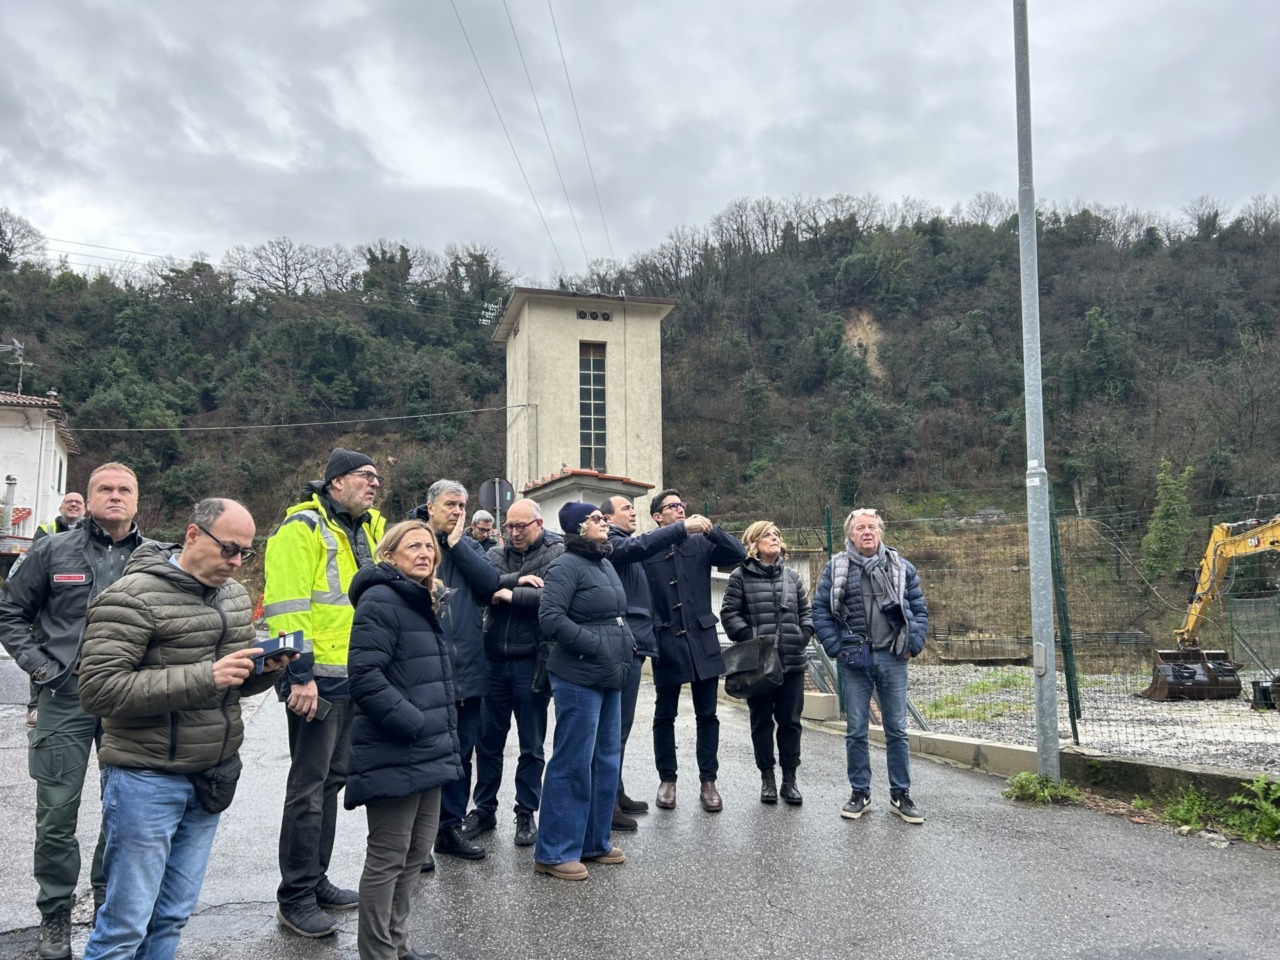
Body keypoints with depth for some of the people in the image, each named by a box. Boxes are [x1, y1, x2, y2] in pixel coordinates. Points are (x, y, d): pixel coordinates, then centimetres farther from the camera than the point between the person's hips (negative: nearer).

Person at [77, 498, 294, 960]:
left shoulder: (236, 596, 9)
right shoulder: (133, 597, -14)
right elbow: (99, 689, -21)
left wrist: (266, 668, -5)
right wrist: (204, 677, -27)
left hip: (211, 777, 7)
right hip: (147, 779, -6)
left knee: (173, 916, 14)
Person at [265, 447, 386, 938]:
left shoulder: (364, 530, 15)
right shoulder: (303, 526, -12)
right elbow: (286, 605, -20)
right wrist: (300, 674, -24)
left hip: (350, 677, 9)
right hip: (316, 679, -9)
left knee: (331, 779, 17)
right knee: (309, 786, -1)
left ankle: (316, 881, 29)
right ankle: (295, 899, 11)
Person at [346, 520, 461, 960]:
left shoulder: (423, 603, 17)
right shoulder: (380, 600, -12)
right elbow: (364, 676, -22)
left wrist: (441, 735, 16)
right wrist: (414, 726, -20)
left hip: (427, 753, 9)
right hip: (394, 756, -9)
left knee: (417, 851, 16)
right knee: (389, 856, 0)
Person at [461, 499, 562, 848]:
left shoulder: (556, 554, -3)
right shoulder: (497, 555, 11)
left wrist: (509, 594, -16)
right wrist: (517, 580, -20)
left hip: (531, 661, -4)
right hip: (494, 660, 4)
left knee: (531, 745, 8)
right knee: (488, 740, 12)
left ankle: (526, 813, 21)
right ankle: (484, 808, 27)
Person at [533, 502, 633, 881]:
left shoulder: (605, 564, 15)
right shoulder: (567, 565, -12)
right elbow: (550, 616, -22)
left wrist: (627, 644, 8)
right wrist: (595, 645, -20)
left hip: (610, 678, 9)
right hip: (579, 679, -9)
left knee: (606, 761, 15)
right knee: (573, 764, -4)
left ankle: (594, 842, 28)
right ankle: (554, 853, 7)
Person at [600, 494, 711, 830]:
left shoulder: (625, 546, 26)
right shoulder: (610, 543, -8)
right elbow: (639, 545, -28)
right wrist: (682, 528, -35)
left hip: (632, 643, 10)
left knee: (620, 725, 14)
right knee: (617, 725, -8)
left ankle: (616, 793, 22)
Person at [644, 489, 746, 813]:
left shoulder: (699, 545, 5)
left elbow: (738, 554, -7)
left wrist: (710, 528, -18)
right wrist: (648, 631, -17)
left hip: (702, 641, 2)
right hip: (666, 644, -2)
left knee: (707, 714, 8)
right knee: (665, 715, 10)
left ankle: (708, 781, 18)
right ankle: (667, 779, 24)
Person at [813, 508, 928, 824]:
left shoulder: (901, 566, 5)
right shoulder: (836, 568, 2)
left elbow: (920, 608, 7)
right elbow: (820, 610, 1)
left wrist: (913, 645, -3)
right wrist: (835, 648, -5)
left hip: (892, 658, 1)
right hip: (854, 659, -1)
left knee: (897, 729, 7)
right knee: (856, 730, 6)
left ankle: (900, 795, 17)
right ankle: (860, 792, 18)